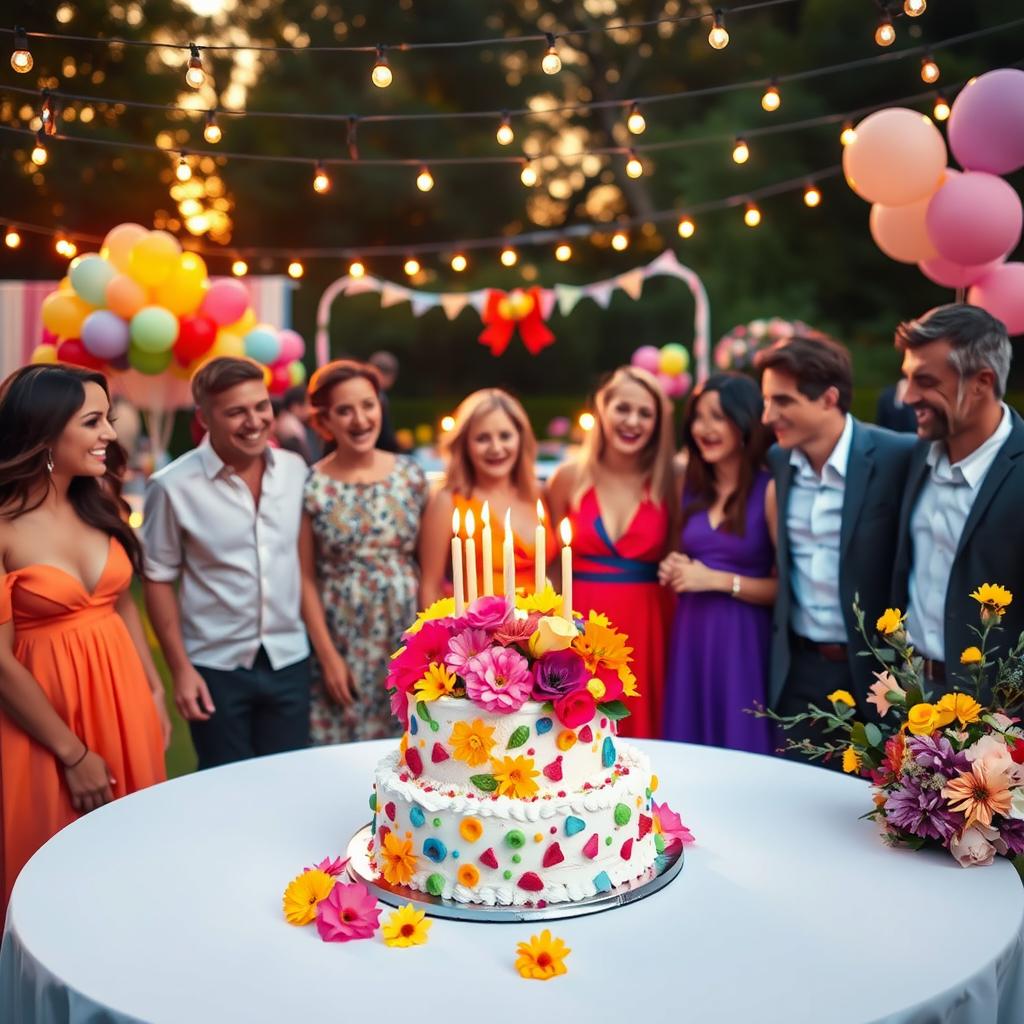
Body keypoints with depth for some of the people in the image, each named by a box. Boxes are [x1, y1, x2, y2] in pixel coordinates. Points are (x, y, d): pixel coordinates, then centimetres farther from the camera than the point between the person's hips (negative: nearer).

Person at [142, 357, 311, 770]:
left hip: (289, 660, 3)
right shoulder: (173, 486, -12)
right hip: (216, 667, -3)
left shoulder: (296, 470, 0)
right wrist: (180, 668, -8)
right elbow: (159, 580, -5)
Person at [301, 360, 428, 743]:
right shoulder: (311, 487, -6)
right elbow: (306, 578, -4)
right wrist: (327, 655, -7)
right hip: (343, 641, -2)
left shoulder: (410, 474, 2)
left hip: (407, 639, 2)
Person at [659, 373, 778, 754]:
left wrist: (718, 580, -15)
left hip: (742, 641, -5)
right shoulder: (691, 487, 10)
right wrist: (674, 571, 3)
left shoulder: (770, 490, -9)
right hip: (689, 637, 6)